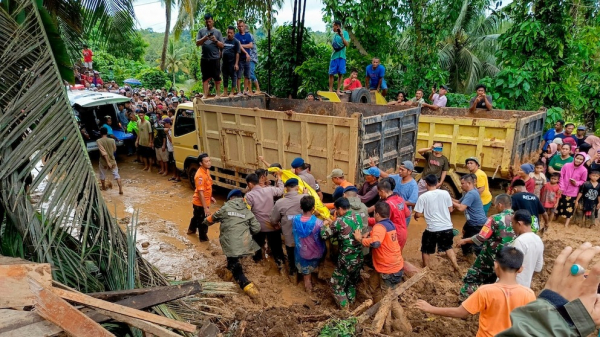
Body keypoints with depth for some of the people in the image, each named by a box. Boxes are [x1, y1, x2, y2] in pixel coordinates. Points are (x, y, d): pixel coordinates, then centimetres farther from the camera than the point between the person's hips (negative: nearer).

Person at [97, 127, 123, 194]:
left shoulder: (99, 141, -17)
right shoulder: (112, 140, -8)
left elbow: (103, 152, -23)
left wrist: (108, 162, -22)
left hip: (103, 161, -1)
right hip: (112, 160, 1)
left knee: (102, 175, 22)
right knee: (116, 174, 8)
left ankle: (103, 187, 40)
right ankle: (120, 189, -3)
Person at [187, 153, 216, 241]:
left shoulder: (207, 171, -1)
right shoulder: (200, 175, -30)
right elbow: (200, 193, -30)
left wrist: (210, 197, 19)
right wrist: (205, 208, -29)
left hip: (204, 201, 9)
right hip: (200, 203, -9)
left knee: (197, 216, 31)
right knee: (203, 221, 9)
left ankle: (191, 230, 54)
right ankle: (203, 238, 28)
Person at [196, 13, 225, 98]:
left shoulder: (217, 32, 7)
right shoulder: (201, 31, 10)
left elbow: (222, 45, 4)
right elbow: (197, 43, 5)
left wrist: (216, 40, -14)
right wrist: (204, 38, -12)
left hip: (215, 58, -1)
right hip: (204, 58, 1)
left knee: (217, 78, 2)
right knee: (205, 78, 3)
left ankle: (218, 94, 9)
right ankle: (205, 95, 6)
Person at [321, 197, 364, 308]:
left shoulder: (339, 221, -20)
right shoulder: (358, 217, 0)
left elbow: (324, 235, -10)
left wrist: (325, 225, 9)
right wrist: (333, 225, 15)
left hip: (346, 260, -7)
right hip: (359, 258, 7)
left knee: (337, 285, 12)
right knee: (353, 283, 26)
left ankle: (345, 309, 17)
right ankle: (351, 304, 40)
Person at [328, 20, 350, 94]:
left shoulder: (345, 33, 0)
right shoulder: (334, 34, 12)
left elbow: (347, 44, -10)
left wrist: (342, 36, -20)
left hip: (341, 56, -3)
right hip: (334, 56, 3)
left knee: (340, 74, -1)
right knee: (331, 73, -1)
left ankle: (338, 90, 3)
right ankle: (330, 90, 3)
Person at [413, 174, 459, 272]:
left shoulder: (423, 196, -11)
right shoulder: (445, 193, -2)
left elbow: (418, 214, -9)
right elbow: (450, 209, 7)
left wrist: (415, 216, 14)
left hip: (432, 229, -4)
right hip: (447, 227, 4)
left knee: (426, 250, 18)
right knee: (448, 247, 29)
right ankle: (456, 266, 23)